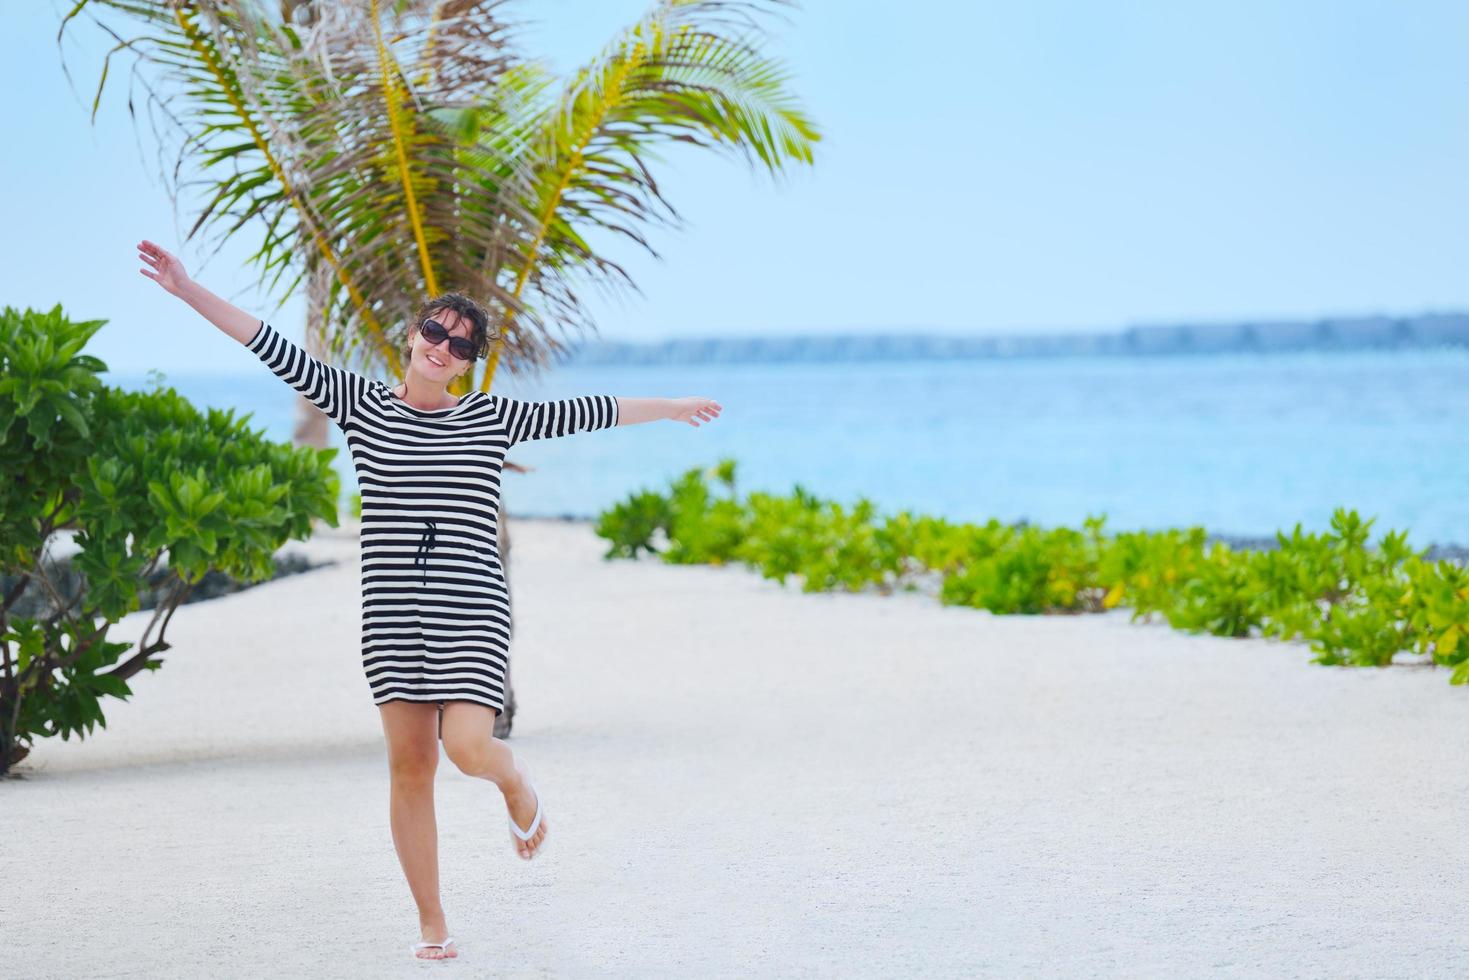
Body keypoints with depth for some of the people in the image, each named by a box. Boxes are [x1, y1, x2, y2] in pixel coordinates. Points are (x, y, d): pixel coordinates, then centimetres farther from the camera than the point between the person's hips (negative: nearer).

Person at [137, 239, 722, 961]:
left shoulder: (491, 418, 8)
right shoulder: (360, 403, 7)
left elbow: (584, 414, 17)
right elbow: (276, 351, 3)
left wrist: (671, 408, 25)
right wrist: (187, 290, -3)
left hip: (472, 614, -1)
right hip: (392, 612, 1)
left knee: (467, 747, -19)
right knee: (410, 767, 2)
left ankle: (516, 783, 19)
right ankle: (432, 924, 12)